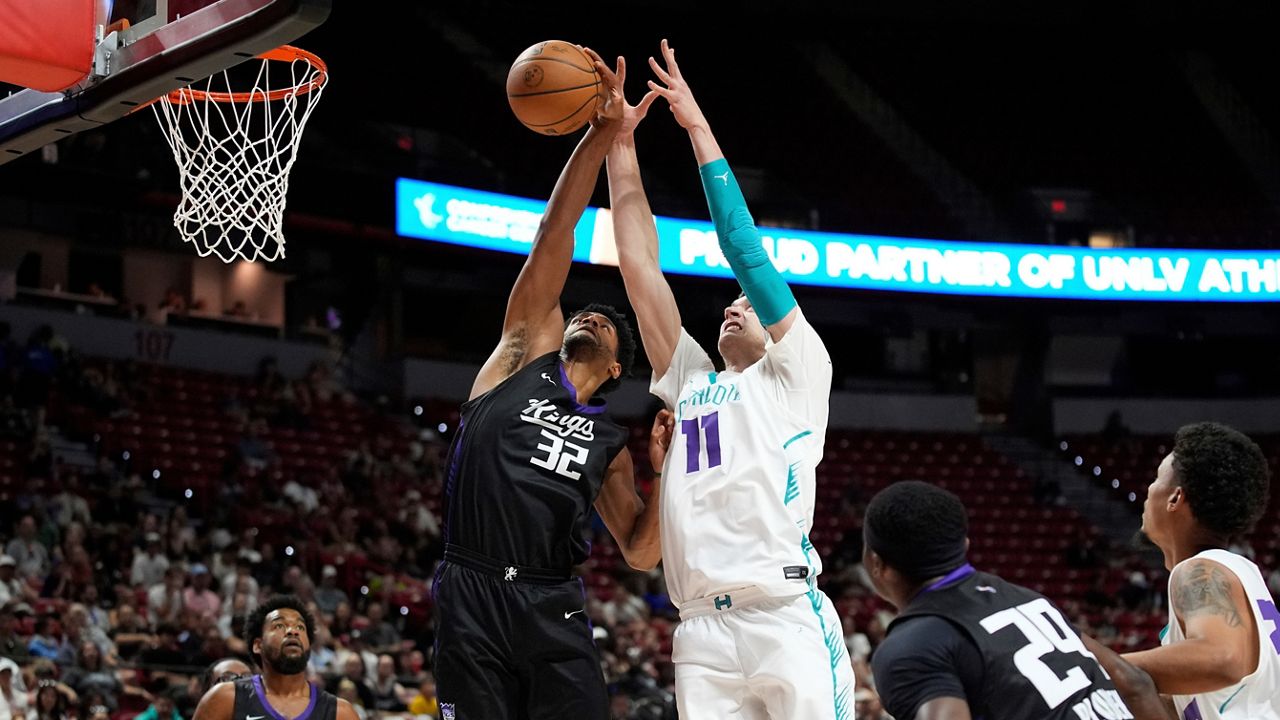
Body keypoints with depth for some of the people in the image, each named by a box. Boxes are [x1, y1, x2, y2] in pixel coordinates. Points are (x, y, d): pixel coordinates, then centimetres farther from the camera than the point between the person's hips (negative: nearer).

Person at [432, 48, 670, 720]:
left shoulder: (609, 442, 19)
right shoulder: (528, 351, 14)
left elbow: (640, 553, 16)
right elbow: (552, 243, 5)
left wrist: (666, 472, 0)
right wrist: (597, 139, -2)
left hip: (550, 606, 2)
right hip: (471, 595, -2)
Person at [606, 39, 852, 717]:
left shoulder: (796, 376, 13)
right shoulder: (692, 383, 24)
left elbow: (747, 253, 5)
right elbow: (641, 267, 21)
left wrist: (699, 129, 6)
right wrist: (619, 144, 17)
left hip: (789, 622, -4)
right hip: (702, 635, 4)